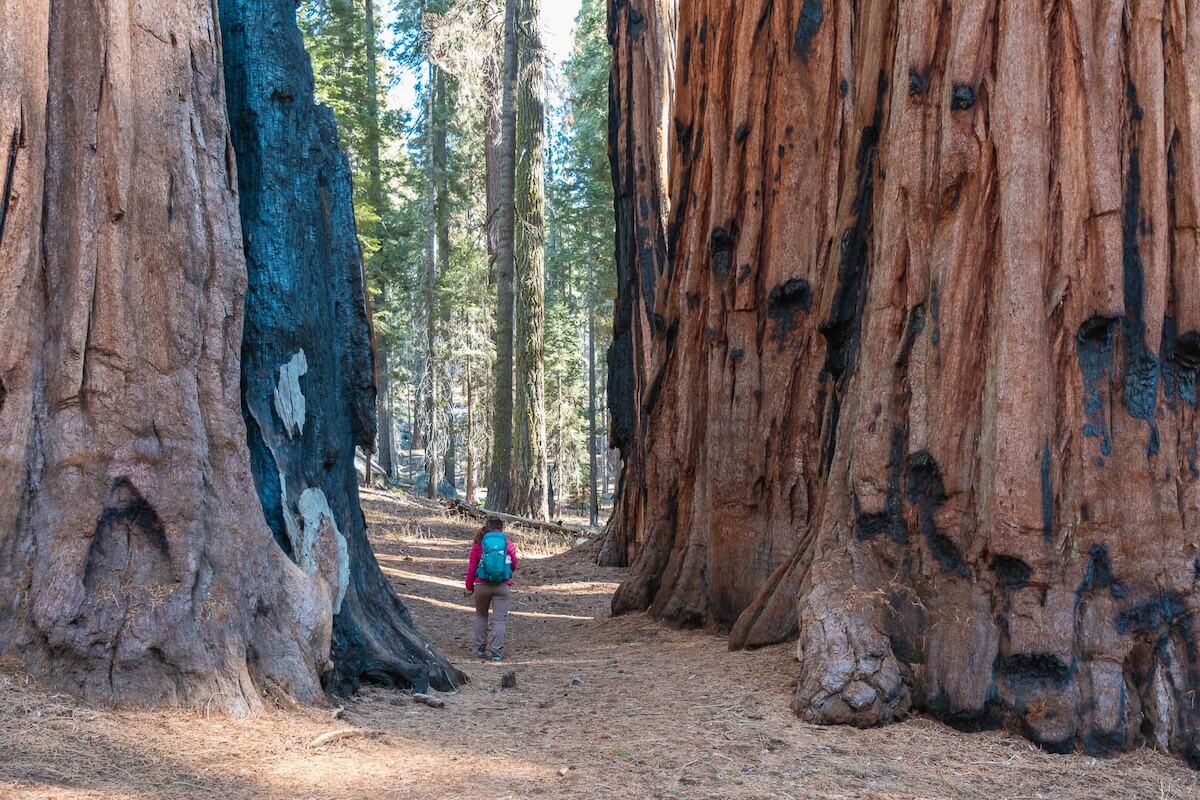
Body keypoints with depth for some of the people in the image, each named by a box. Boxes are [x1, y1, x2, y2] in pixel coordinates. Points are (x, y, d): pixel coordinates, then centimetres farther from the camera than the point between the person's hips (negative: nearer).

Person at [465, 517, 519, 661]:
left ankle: (480, 649, 20)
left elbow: (472, 566, 2)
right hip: (503, 587, -1)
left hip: (482, 585, 1)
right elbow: (513, 566, 11)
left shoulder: (479, 543, 1)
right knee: (499, 619, 2)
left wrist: (469, 587, 11)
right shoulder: (508, 543, 2)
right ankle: (497, 652, -5)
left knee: (481, 616, 19)